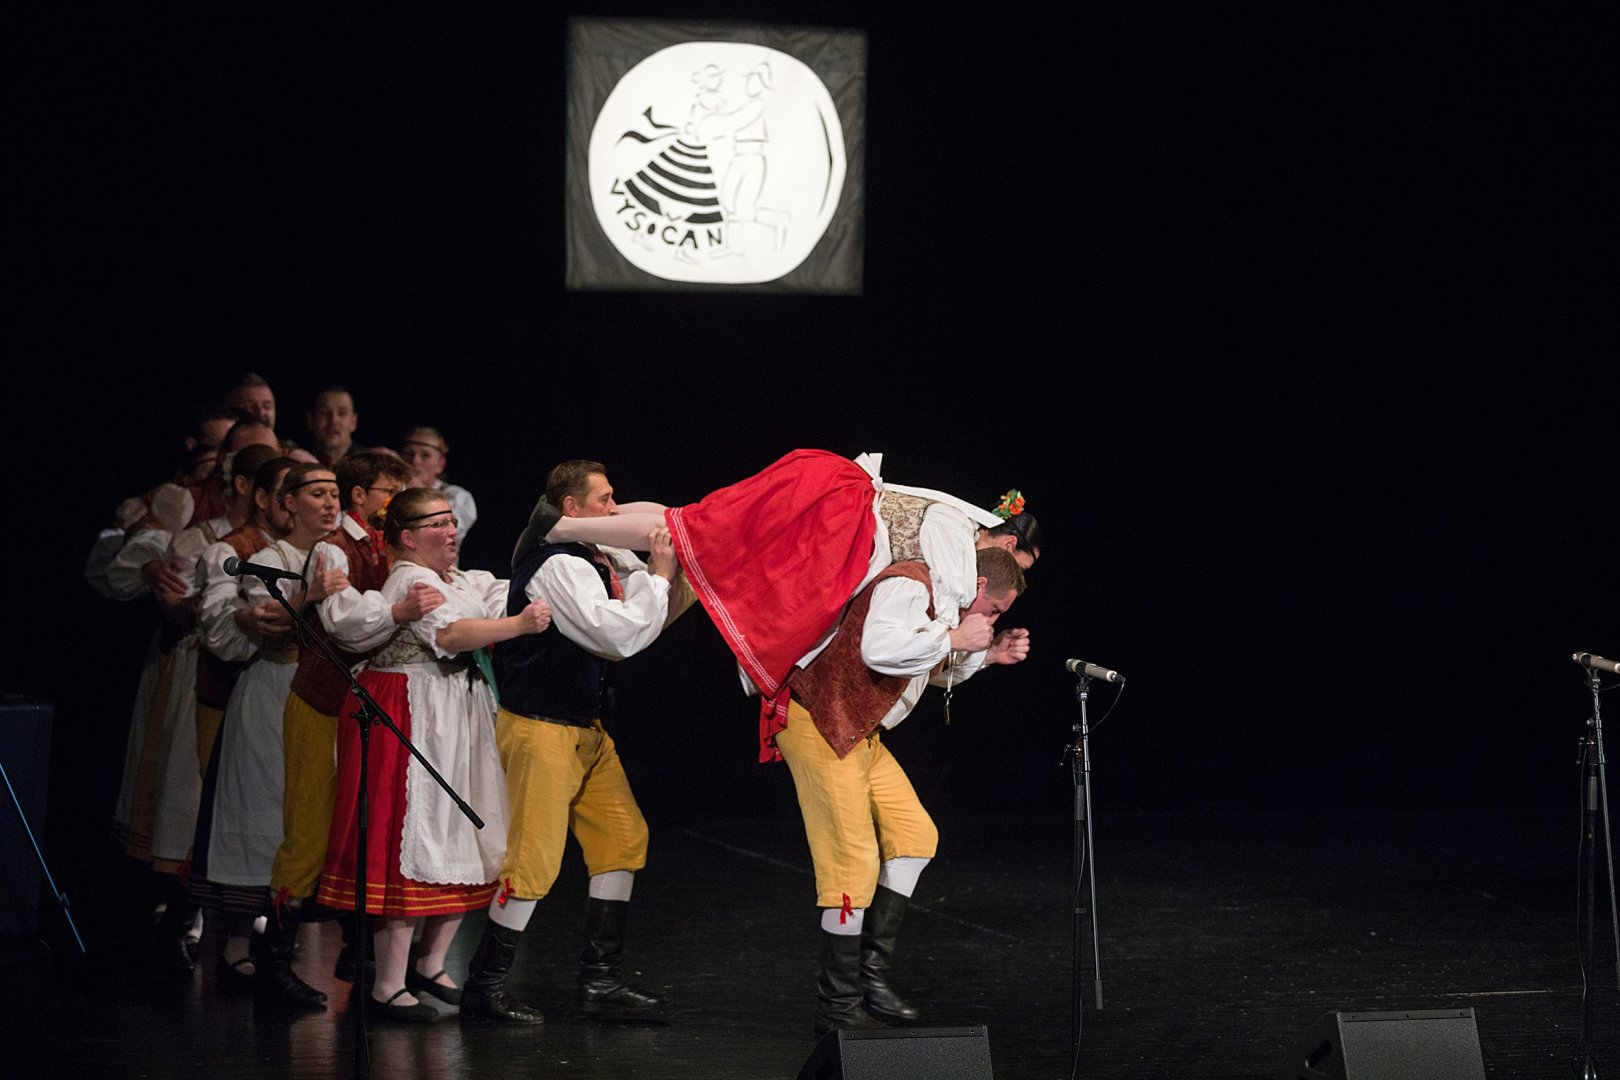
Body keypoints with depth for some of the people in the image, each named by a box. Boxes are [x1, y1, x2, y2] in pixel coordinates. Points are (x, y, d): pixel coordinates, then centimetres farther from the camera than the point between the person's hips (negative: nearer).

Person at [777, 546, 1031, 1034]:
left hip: (860, 734, 11)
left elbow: (936, 672, 31)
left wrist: (987, 654, 14)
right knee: (853, 862, -9)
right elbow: (879, 649, -36)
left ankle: (872, 967, 12)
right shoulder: (909, 586, -18)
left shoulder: (939, 603, 15)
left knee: (915, 835, 8)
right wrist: (952, 637, -24)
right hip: (820, 724, -11)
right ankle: (837, 1008, -3)